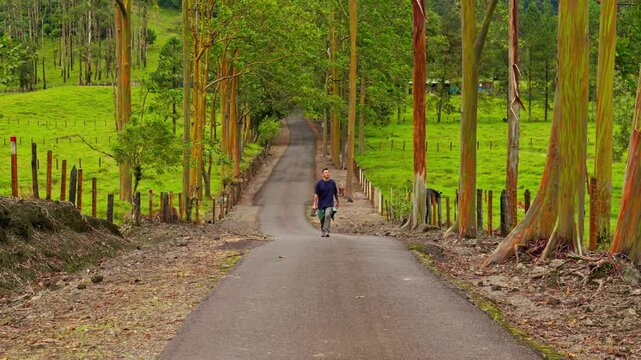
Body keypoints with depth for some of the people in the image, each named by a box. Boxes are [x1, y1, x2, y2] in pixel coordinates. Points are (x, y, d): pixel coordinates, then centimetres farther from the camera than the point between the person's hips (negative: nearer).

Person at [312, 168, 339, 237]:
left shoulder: (332, 182, 2)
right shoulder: (319, 183, -4)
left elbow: (336, 193, 14)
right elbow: (316, 194, -6)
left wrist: (337, 202, 21)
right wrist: (314, 204, -11)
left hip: (330, 204, 0)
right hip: (321, 204, 0)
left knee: (328, 216, -21)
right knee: (322, 218, 11)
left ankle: (326, 232, -24)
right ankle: (322, 232, 31)